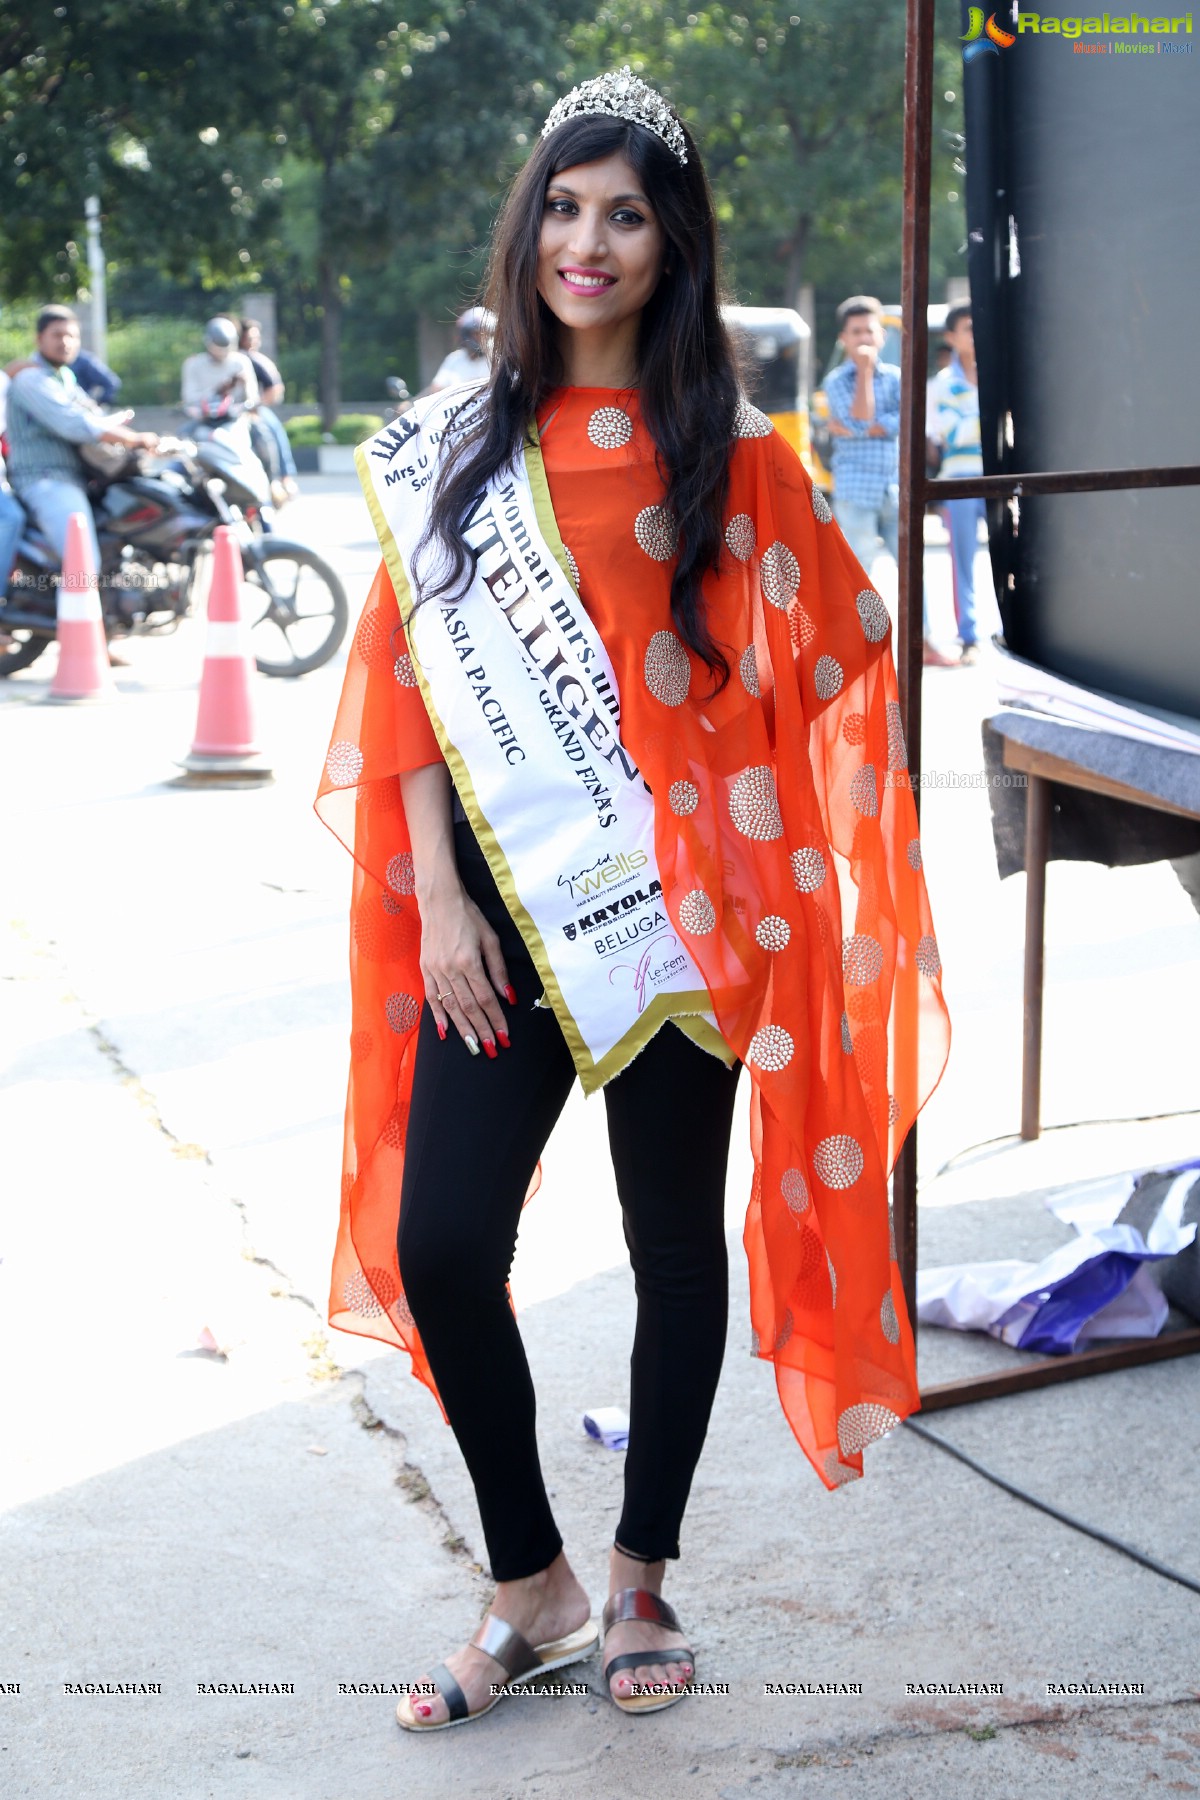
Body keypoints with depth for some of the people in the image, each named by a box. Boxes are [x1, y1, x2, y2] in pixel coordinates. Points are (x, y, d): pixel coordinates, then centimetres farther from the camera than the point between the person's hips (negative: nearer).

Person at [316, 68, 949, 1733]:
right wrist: (438, 900, -4)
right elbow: (416, 685, 3)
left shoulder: (731, 457, -1)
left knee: (675, 1242, 9)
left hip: (677, 907, -2)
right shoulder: (456, 449, 5)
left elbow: (823, 661, 1)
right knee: (438, 1244, -3)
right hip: (500, 906, 2)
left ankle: (641, 1580, 29)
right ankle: (533, 1587, 18)